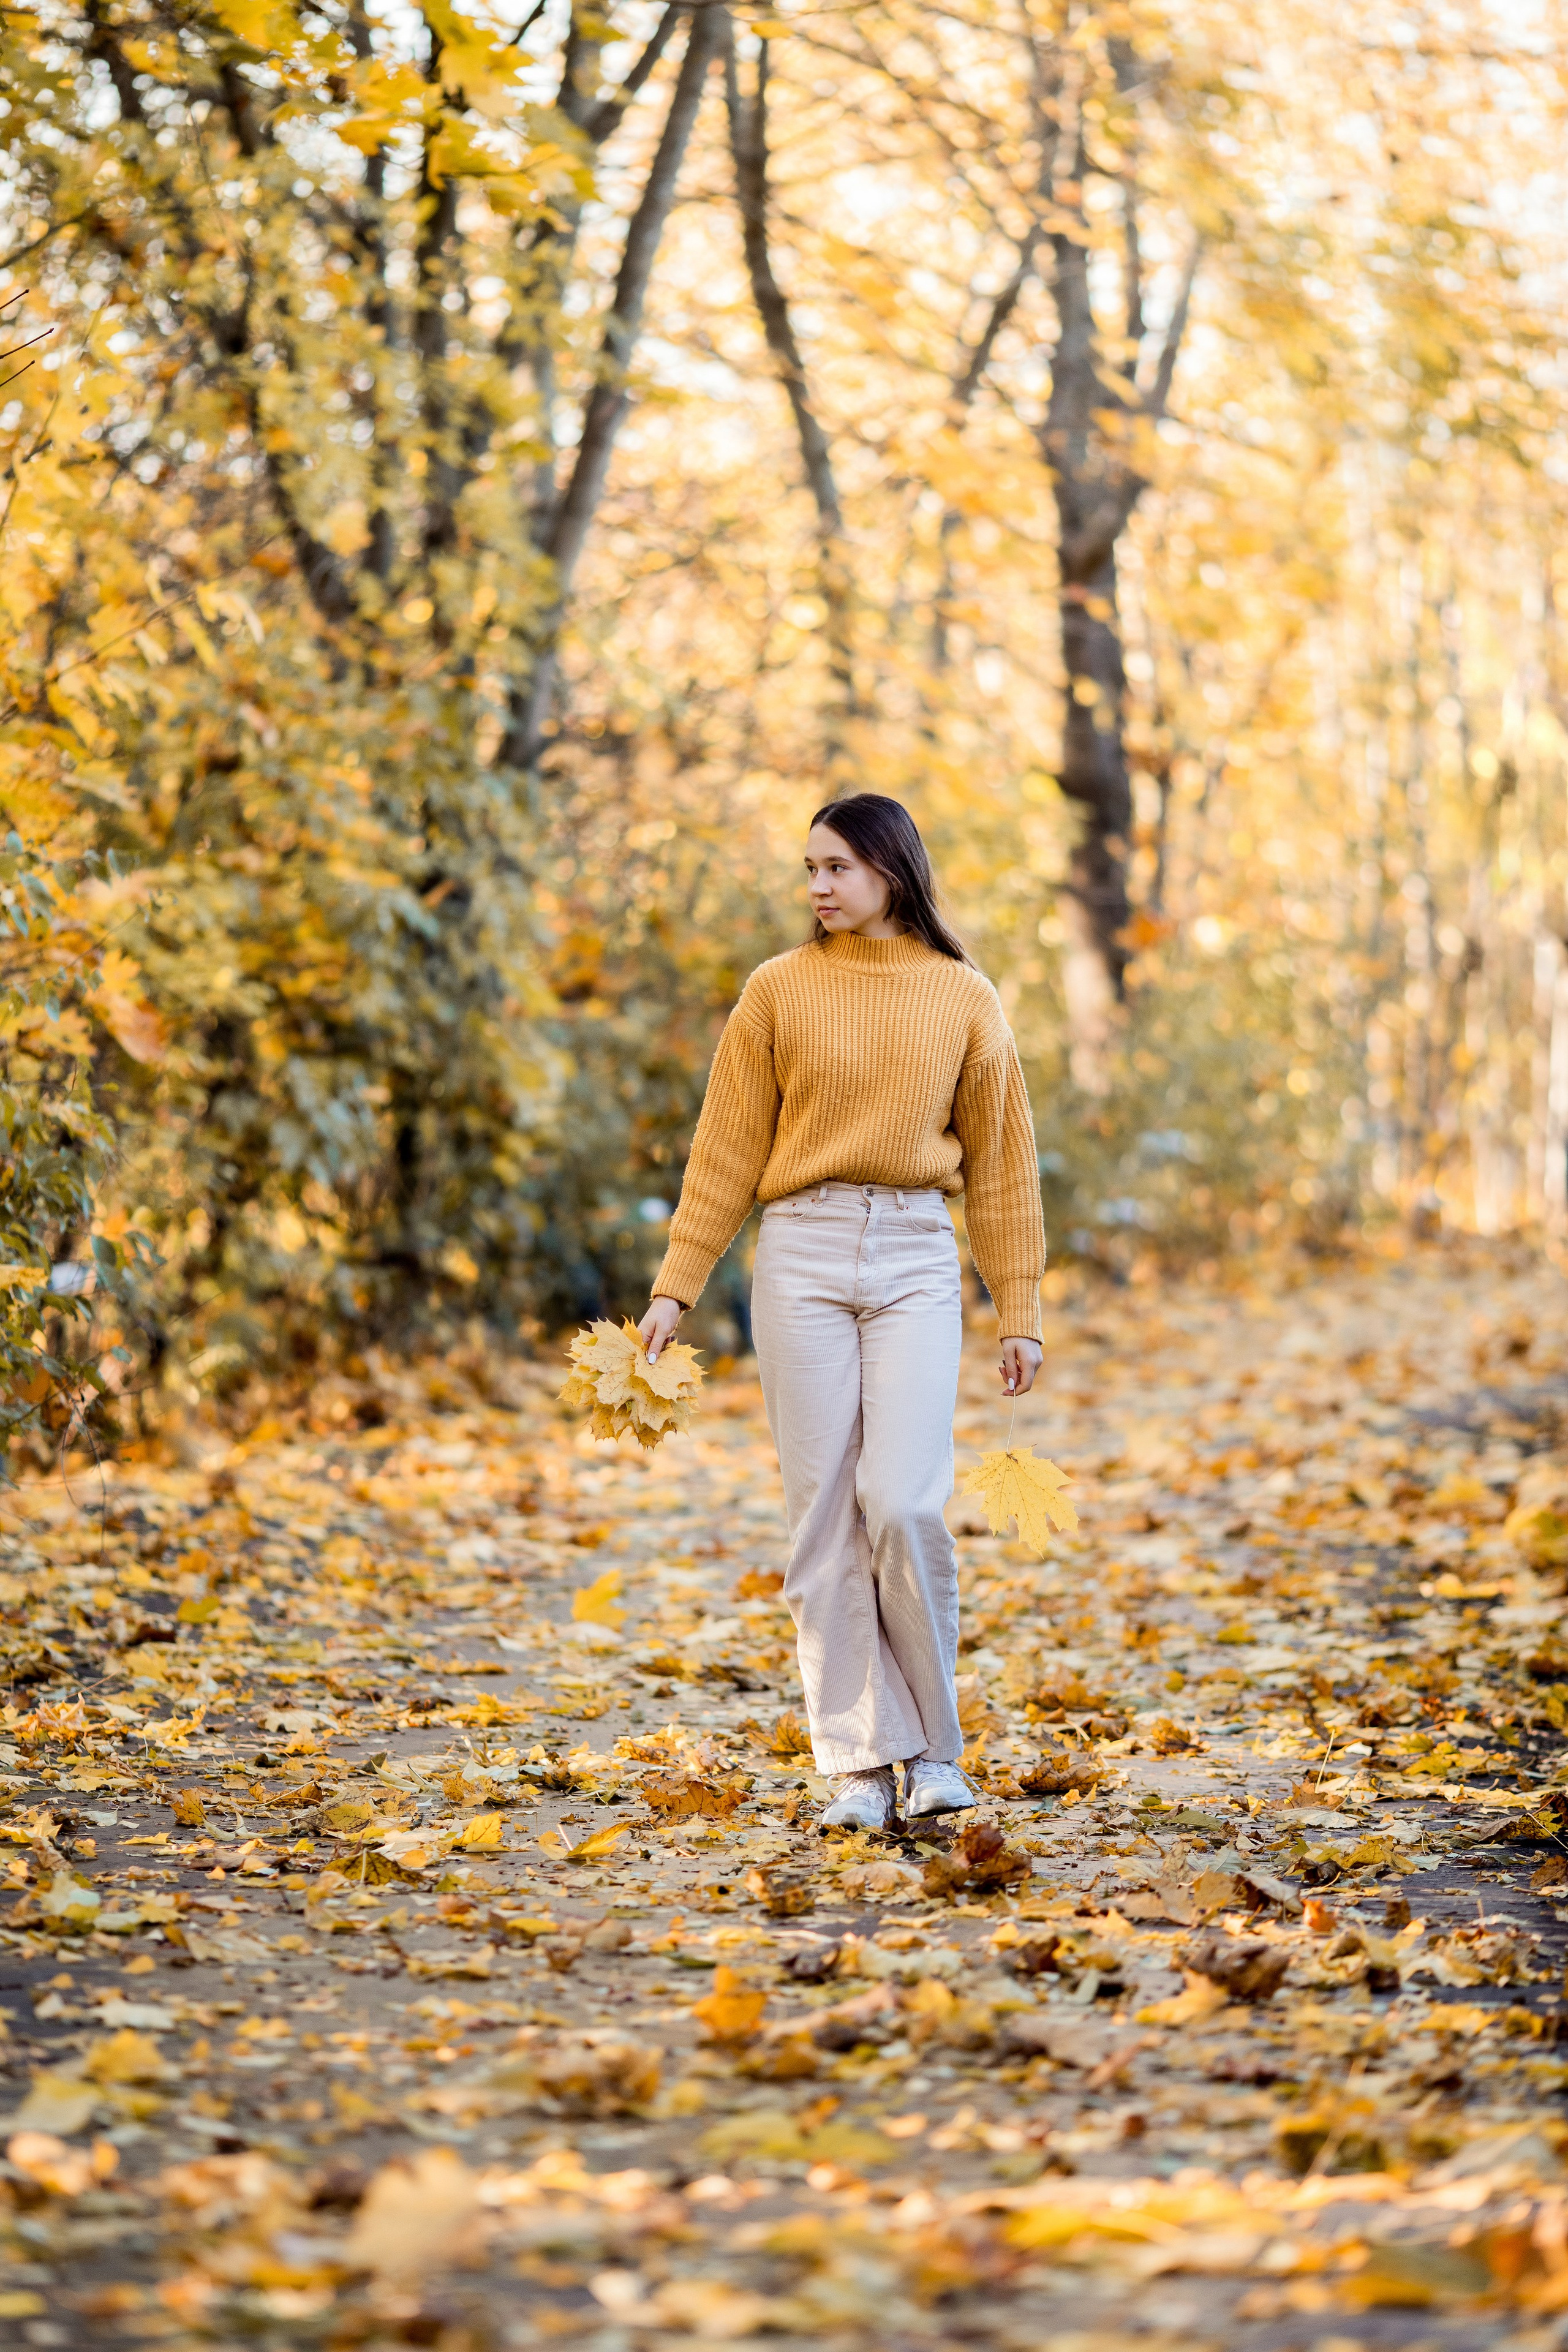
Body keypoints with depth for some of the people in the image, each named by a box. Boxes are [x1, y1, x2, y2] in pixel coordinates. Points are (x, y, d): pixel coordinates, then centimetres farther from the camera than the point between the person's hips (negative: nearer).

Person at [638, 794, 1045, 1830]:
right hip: (802, 1251, 1)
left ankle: (934, 1748, 4)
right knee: (826, 1513, -1)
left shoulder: (965, 998, 7)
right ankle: (862, 1764, 6)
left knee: (903, 1502, -13)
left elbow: (1000, 1162, 9)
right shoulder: (779, 990, 6)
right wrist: (676, 1286, 0)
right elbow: (727, 1150, 6)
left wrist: (1019, 1310, 5)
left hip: (917, 1257, -1)